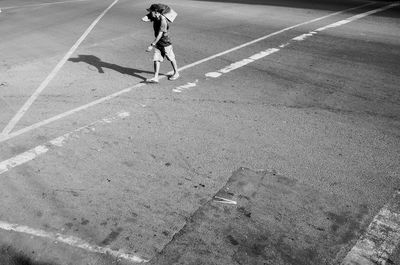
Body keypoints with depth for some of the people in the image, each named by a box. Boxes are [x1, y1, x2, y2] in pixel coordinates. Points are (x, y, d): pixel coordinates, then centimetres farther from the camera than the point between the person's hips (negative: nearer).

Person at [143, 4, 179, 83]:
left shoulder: (163, 20, -28)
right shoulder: (153, 16, -3)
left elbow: (159, 35, -29)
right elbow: (144, 19, -11)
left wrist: (152, 45, -29)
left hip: (166, 43, -7)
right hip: (158, 43, 7)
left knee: (171, 59, 11)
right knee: (156, 59, 1)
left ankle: (176, 73, 31)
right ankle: (155, 77, 1)